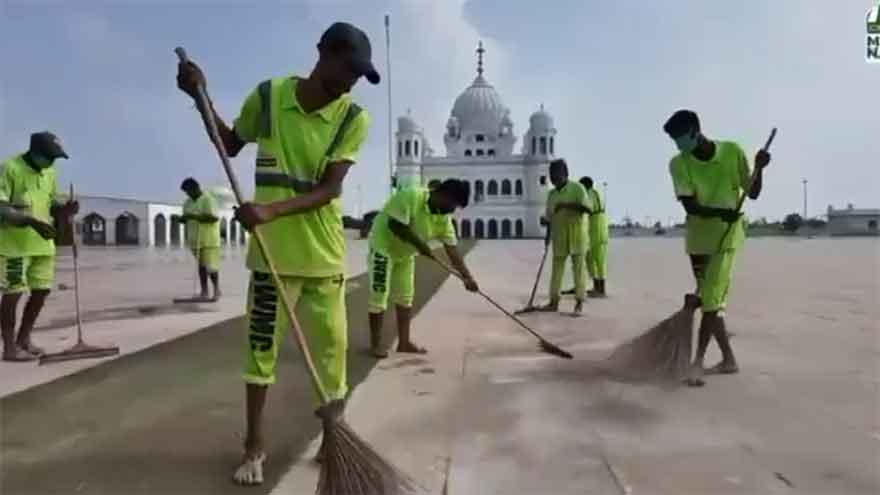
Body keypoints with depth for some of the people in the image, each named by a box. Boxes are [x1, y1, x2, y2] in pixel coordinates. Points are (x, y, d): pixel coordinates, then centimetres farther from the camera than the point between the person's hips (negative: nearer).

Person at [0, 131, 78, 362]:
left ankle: (23, 339, 25)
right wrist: (31, 221, -31)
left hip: (43, 242, 7)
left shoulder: (50, 173, 8)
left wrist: (64, 210, -5)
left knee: (42, 290, 9)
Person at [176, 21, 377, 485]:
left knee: (332, 345, 5)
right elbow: (231, 145, 14)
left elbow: (330, 189, -15)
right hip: (272, 249, 0)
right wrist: (201, 97, 1)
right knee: (260, 344, 7)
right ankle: (254, 444, 24)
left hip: (325, 252, 0)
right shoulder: (266, 96, -4)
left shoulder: (353, 118, -7)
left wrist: (272, 210, -28)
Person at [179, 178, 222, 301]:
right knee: (201, 265, 7)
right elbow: (187, 219, 20)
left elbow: (213, 218, -19)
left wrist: (195, 216, -23)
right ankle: (204, 291, 12)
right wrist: (180, 219, -2)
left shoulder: (208, 200, -8)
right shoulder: (187, 202, 14)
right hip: (195, 239, 6)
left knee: (210, 266, -6)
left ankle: (217, 290, 8)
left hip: (208, 239, -6)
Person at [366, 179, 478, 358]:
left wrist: (467, 276, -16)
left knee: (405, 297, 11)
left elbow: (452, 249, -9)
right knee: (379, 297, -5)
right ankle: (375, 344, 6)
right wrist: (419, 244, -29)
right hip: (383, 246, -8)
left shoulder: (444, 218, -8)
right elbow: (395, 225, -31)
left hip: (406, 253, 8)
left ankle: (404, 342, 21)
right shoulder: (411, 196, -29)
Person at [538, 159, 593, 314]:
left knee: (579, 267, -5)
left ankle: (579, 304, -2)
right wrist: (548, 236, 1)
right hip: (560, 236, 6)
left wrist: (567, 204, -24)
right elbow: (550, 217, 14)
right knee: (557, 268, 5)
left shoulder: (577, 187, -6)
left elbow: (589, 208, -17)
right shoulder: (552, 194, 12)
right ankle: (553, 302, 11)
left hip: (577, 233, -5)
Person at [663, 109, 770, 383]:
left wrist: (759, 169, -20)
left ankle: (698, 360, -4)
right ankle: (728, 360, 22)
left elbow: (753, 193, -2)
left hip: (726, 235, -3)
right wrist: (719, 212, -31)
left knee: (710, 299, -11)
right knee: (709, 299, 9)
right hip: (697, 237, 3)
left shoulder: (733, 152, -8)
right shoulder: (678, 163, -7)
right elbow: (689, 205, -16)